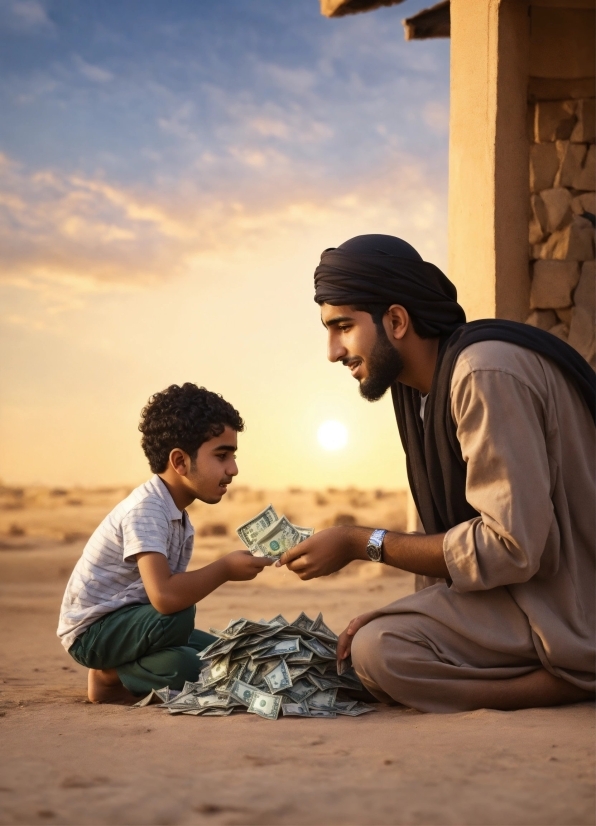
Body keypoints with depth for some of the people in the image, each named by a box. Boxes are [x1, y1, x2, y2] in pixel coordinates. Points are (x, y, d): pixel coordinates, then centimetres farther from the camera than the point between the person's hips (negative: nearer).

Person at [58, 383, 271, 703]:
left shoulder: (179, 517, 5)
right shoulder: (145, 509, -24)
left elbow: (173, 592, 2)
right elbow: (165, 597, -37)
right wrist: (225, 568, -24)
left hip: (130, 622, 9)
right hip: (92, 629, -9)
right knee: (177, 617, -34)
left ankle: (124, 674, 4)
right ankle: (109, 675, -9)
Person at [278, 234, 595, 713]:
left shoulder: (485, 373, -21)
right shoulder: (423, 386, 8)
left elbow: (511, 547, -24)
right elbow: (461, 532, 10)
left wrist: (362, 544, -17)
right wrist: (396, 617, -2)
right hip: (526, 588, 10)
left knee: (379, 653, -21)